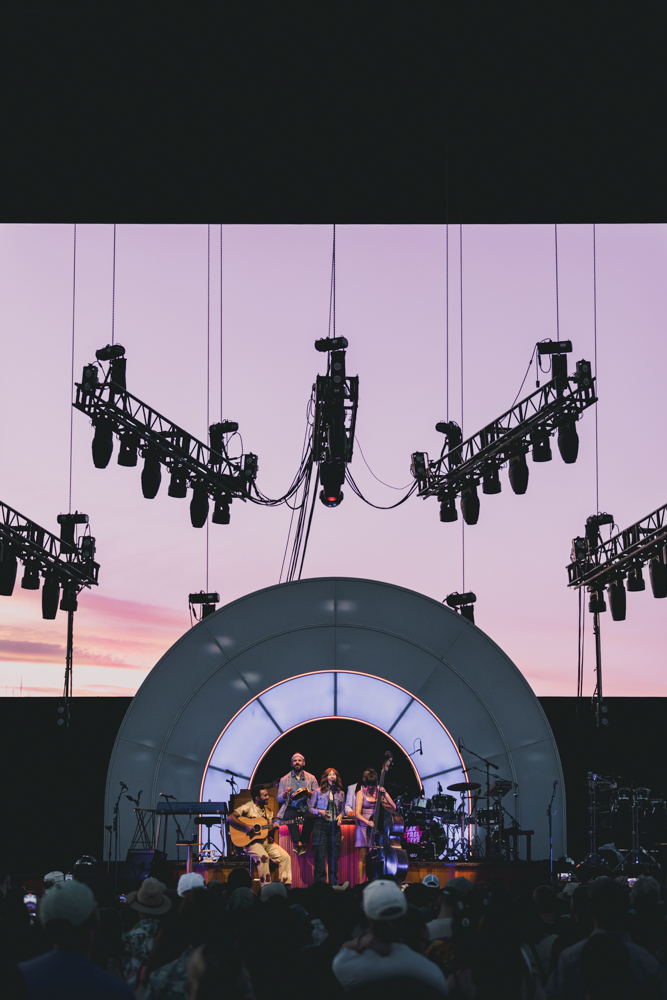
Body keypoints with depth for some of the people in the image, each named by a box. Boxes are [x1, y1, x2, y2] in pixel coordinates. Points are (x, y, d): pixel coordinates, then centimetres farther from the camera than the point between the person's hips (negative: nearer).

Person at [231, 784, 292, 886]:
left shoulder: (268, 810, 15)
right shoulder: (248, 807, -5)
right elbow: (231, 817, -16)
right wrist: (246, 826, -24)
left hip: (266, 841, 7)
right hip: (251, 842, -7)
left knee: (285, 857, -12)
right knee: (263, 856, -34)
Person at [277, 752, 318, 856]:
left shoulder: (311, 778, 15)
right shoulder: (284, 779, 14)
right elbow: (279, 798, 12)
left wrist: (309, 793, -11)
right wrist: (285, 793, -10)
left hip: (306, 808, 0)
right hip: (291, 808, 0)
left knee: (311, 817, -34)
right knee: (290, 816, -36)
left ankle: (303, 843, -28)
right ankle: (298, 843, -43)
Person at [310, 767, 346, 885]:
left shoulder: (340, 793, 12)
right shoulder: (318, 792, 4)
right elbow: (311, 807, 8)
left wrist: (340, 815, 1)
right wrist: (319, 812, -10)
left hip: (335, 827, 3)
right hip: (321, 826, -3)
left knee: (334, 855, 3)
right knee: (320, 855, -6)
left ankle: (334, 884, 9)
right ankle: (320, 883, -3)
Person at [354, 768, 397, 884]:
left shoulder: (380, 792, 7)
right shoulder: (361, 793, 2)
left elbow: (393, 807, -1)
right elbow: (357, 813, -4)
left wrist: (385, 794, -13)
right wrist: (368, 822, -21)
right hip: (364, 828, -1)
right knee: (363, 856, -4)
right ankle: (360, 883, -2)